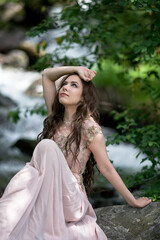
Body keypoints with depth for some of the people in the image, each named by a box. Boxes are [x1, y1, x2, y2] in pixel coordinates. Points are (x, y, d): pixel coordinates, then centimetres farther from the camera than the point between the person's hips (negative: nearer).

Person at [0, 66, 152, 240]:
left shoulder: (89, 127, -6)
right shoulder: (56, 118, 11)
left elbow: (106, 168, 1)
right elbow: (47, 75, 17)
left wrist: (132, 201, 5)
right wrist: (77, 69, 8)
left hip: (70, 198, -3)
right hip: (45, 198, 3)